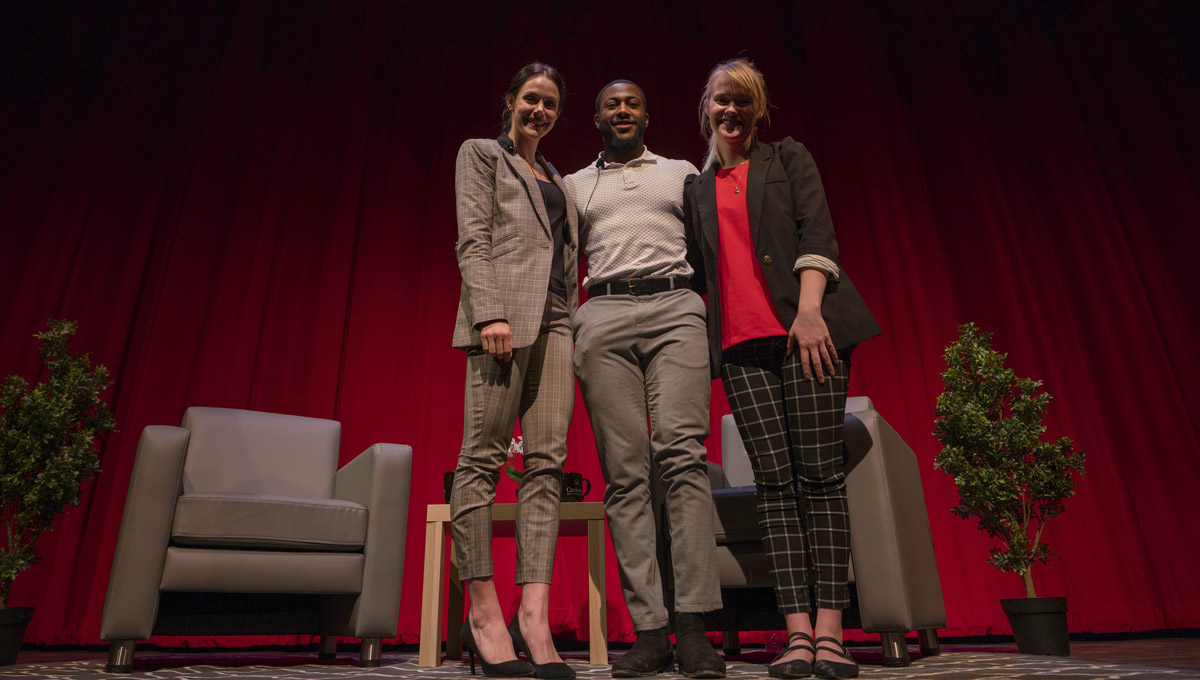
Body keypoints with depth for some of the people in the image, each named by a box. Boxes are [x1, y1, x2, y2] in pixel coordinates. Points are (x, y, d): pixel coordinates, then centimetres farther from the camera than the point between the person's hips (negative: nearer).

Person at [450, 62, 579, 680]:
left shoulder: (557, 180, 31)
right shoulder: (480, 154, 14)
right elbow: (473, 239, -1)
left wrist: (573, 321, 12)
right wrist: (491, 313, -15)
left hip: (555, 318, 6)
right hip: (504, 310, -6)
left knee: (547, 461, -6)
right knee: (484, 455, -8)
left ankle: (534, 613, -7)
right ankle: (482, 611, -3)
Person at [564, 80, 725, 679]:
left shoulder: (682, 173, 24)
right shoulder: (574, 185, 25)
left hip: (675, 308, -1)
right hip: (603, 318, 1)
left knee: (681, 454, -17)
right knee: (623, 472, -7)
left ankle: (693, 625, -15)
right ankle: (648, 631, -5)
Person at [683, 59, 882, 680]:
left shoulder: (789, 158, 15)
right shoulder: (698, 187, 23)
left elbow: (817, 233, 1)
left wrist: (810, 308, -14)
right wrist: (701, 339, 10)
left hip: (803, 327, -2)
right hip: (740, 343, 3)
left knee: (820, 471, -7)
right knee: (773, 478, -3)